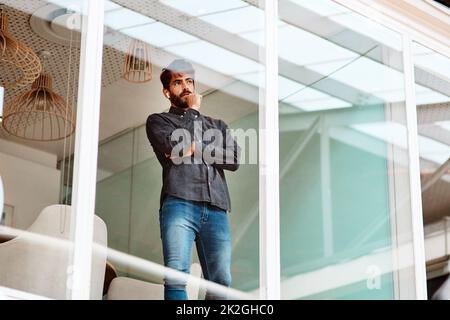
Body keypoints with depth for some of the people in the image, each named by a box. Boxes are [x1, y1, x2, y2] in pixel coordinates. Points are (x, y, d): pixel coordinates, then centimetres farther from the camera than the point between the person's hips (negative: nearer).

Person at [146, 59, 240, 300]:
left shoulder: (217, 125, 30)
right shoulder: (158, 121, 21)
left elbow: (234, 160, 12)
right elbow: (174, 146, -2)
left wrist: (196, 149, 0)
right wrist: (193, 111, 12)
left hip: (216, 209, 3)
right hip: (179, 204, -3)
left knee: (220, 283, -8)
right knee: (177, 276, -20)